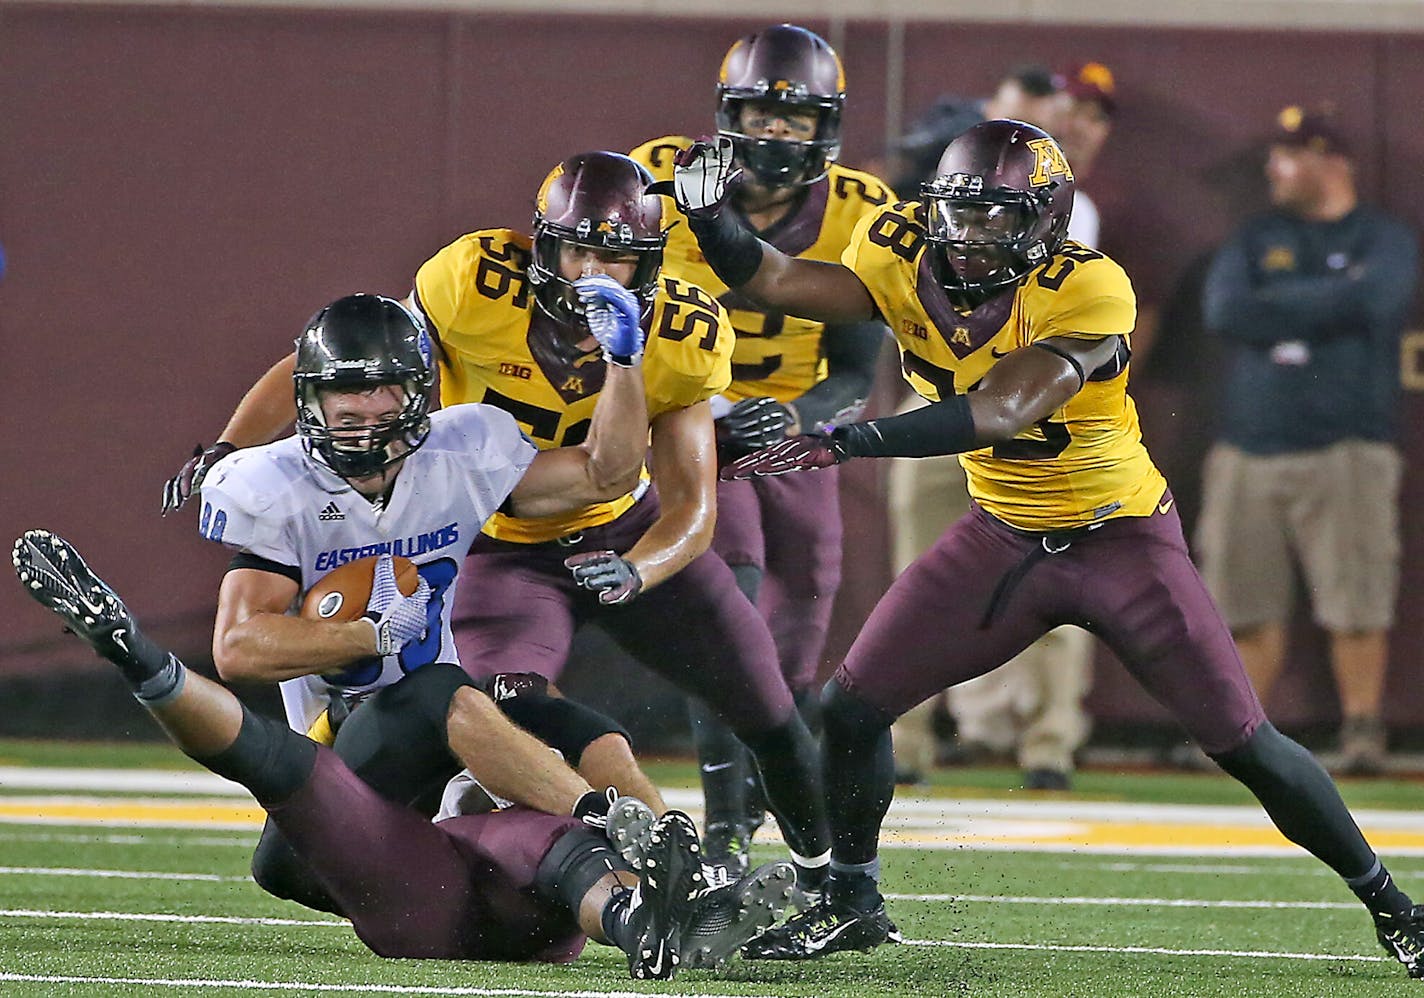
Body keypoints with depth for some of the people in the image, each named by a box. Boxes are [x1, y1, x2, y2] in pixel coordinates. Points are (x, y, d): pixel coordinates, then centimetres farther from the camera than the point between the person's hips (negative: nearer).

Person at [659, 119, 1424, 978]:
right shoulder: (908, 263, -11)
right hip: (1004, 536, 5)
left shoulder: (1088, 290, -28)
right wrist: (713, 221, -40)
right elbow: (775, 279, -20)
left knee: (1246, 745, -4)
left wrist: (848, 444, -49)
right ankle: (853, 904, 19)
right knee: (851, 706, -2)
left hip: (1123, 536, -5)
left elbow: (1000, 411, -40)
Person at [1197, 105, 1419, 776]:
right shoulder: (1253, 241, 16)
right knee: (1246, 605, 1)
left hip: (1345, 450, -3)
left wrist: (1275, 305, -5)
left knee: (1357, 600, -8)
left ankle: (1363, 731, 0)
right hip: (1249, 451, 3)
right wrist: (1324, 305, -6)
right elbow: (1224, 311, -3)